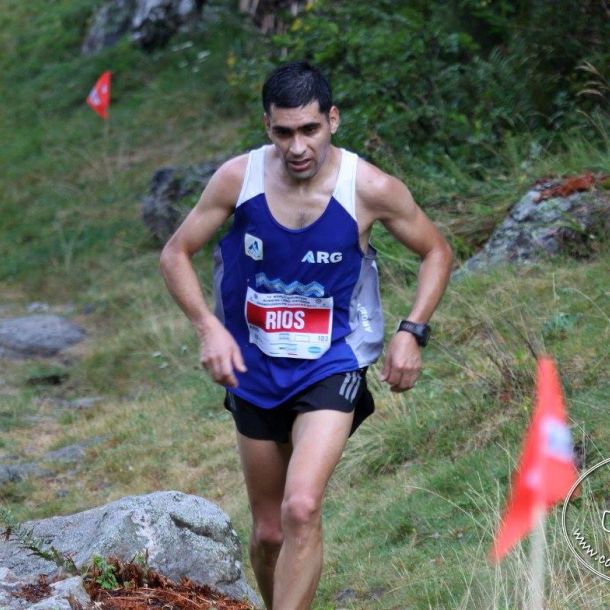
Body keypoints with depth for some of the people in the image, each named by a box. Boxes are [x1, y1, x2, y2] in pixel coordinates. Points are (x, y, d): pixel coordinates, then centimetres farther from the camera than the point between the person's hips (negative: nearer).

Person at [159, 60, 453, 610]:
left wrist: (412, 331, -11)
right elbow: (176, 254, 0)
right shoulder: (238, 179, -11)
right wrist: (209, 327, -15)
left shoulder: (370, 189, -14)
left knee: (301, 509, -24)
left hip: (331, 367, -3)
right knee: (268, 533, 12)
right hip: (255, 373, 3)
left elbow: (435, 251, 2)